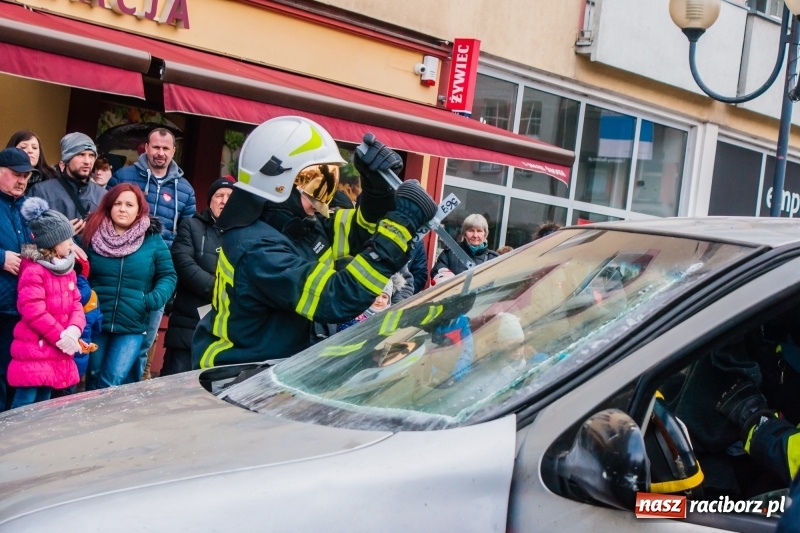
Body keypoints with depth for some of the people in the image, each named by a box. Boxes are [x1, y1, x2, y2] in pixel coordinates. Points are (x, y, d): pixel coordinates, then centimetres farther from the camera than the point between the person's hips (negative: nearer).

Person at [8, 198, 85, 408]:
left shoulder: (68, 270, 11)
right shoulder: (33, 271, -16)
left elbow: (76, 304, 9)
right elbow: (33, 312, -21)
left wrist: (74, 330, -11)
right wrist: (60, 336, -18)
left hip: (55, 352, 8)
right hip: (33, 350, -8)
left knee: (44, 404, 14)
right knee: (25, 405, -6)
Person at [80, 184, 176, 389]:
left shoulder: (153, 240, -1)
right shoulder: (93, 235, 2)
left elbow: (168, 276, 2)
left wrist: (153, 300, -15)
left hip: (132, 327, -2)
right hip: (95, 324, 2)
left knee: (111, 383, -8)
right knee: (93, 379, 12)